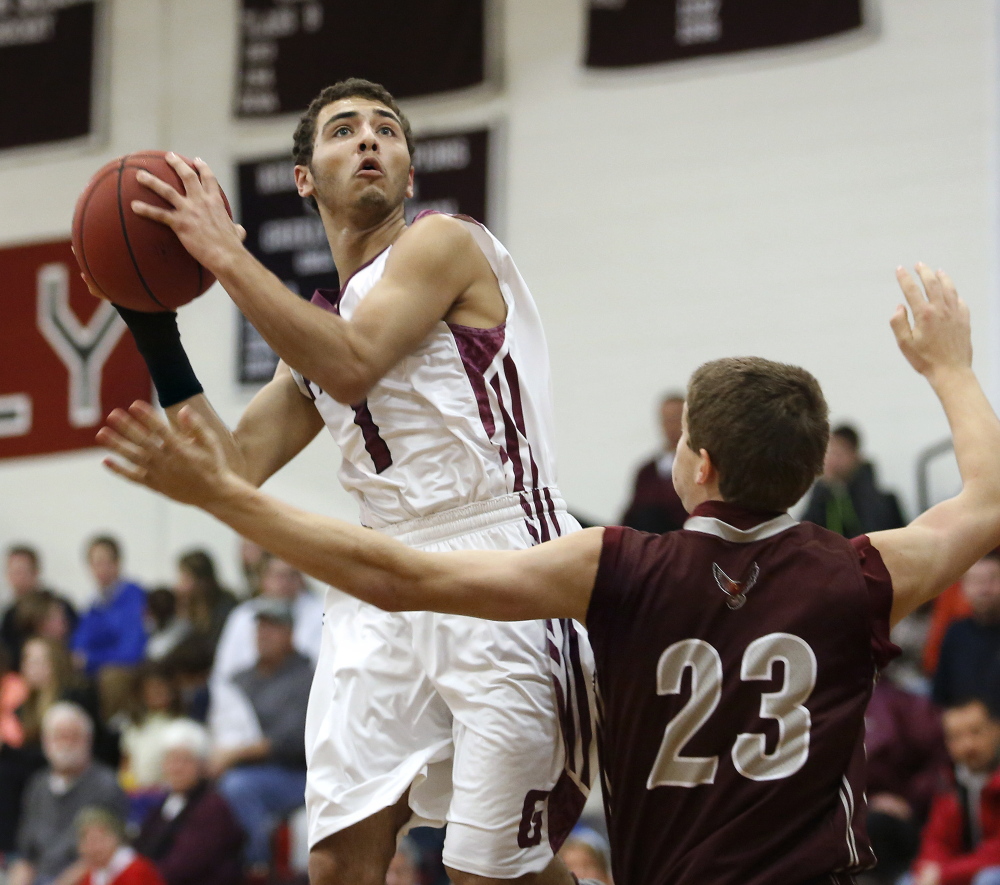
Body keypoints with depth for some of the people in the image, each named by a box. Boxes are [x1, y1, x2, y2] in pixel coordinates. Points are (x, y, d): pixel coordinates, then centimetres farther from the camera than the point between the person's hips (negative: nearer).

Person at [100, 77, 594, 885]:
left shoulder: (442, 243, -2)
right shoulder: (318, 319, 20)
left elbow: (353, 368, -19)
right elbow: (237, 467, 16)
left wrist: (224, 252, -15)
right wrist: (156, 337, 10)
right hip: (383, 590, 7)